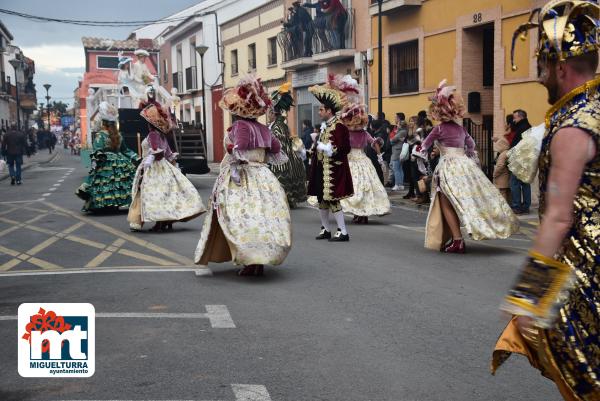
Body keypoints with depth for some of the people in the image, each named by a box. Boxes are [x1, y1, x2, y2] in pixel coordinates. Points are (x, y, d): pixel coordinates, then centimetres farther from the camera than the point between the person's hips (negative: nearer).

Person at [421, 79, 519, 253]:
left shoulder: (439, 129, -5)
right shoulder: (460, 128, 11)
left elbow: (425, 144, 7)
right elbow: (471, 144, 22)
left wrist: (423, 149, 27)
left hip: (449, 166, -6)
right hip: (465, 164, 7)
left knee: (446, 203, -2)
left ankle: (457, 239, -10)